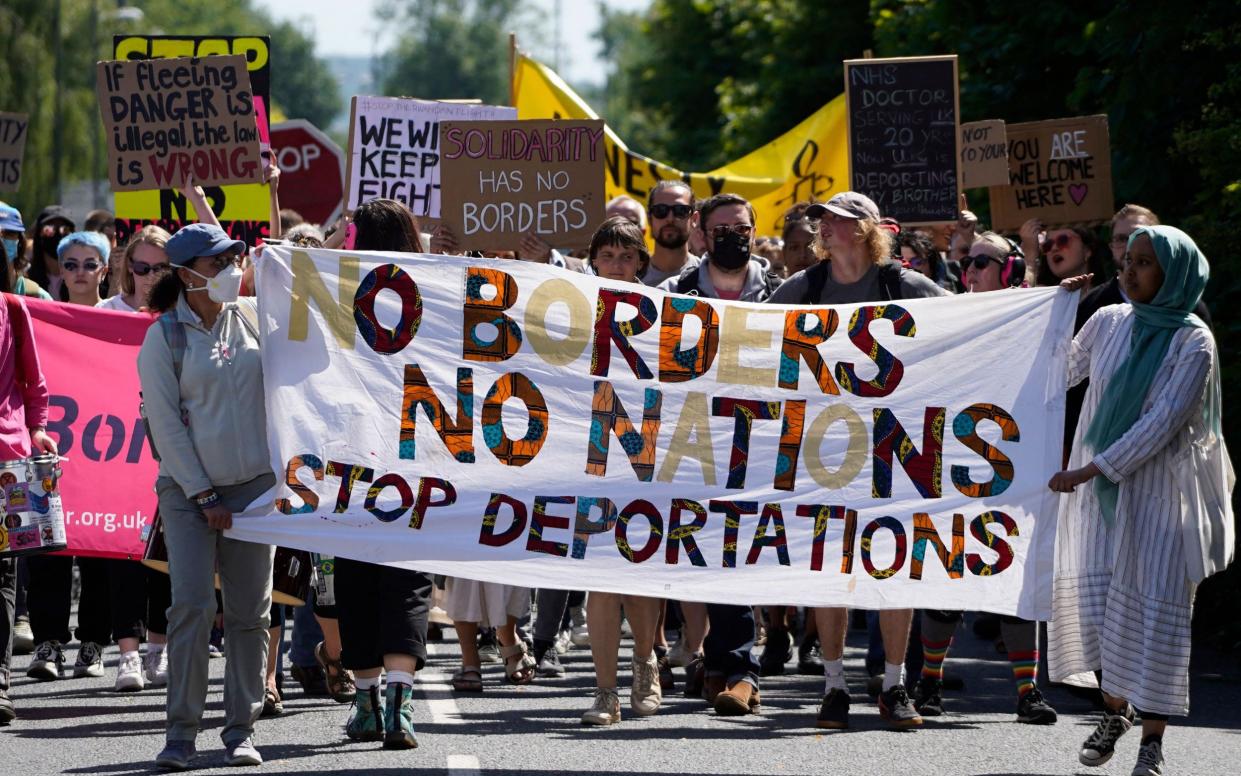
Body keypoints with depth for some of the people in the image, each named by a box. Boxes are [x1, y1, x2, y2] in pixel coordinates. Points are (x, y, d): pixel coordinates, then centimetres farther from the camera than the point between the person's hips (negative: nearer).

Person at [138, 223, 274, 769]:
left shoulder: (252, 319, 7)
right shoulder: (164, 336, -3)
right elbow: (166, 424, -5)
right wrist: (204, 496, -8)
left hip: (254, 483, 3)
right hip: (189, 488, -3)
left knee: (250, 612, 2)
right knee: (192, 605, -12)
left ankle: (241, 730, 9)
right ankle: (180, 732, -6)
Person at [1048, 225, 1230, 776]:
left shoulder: (1193, 343, -10)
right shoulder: (1108, 322, 4)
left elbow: (1162, 422, -16)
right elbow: (1061, 374, 15)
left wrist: (1089, 470, -19)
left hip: (1159, 488, -4)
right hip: (1100, 484, 4)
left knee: (1156, 606, -5)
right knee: (1097, 598, 0)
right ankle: (1115, 709, 20)